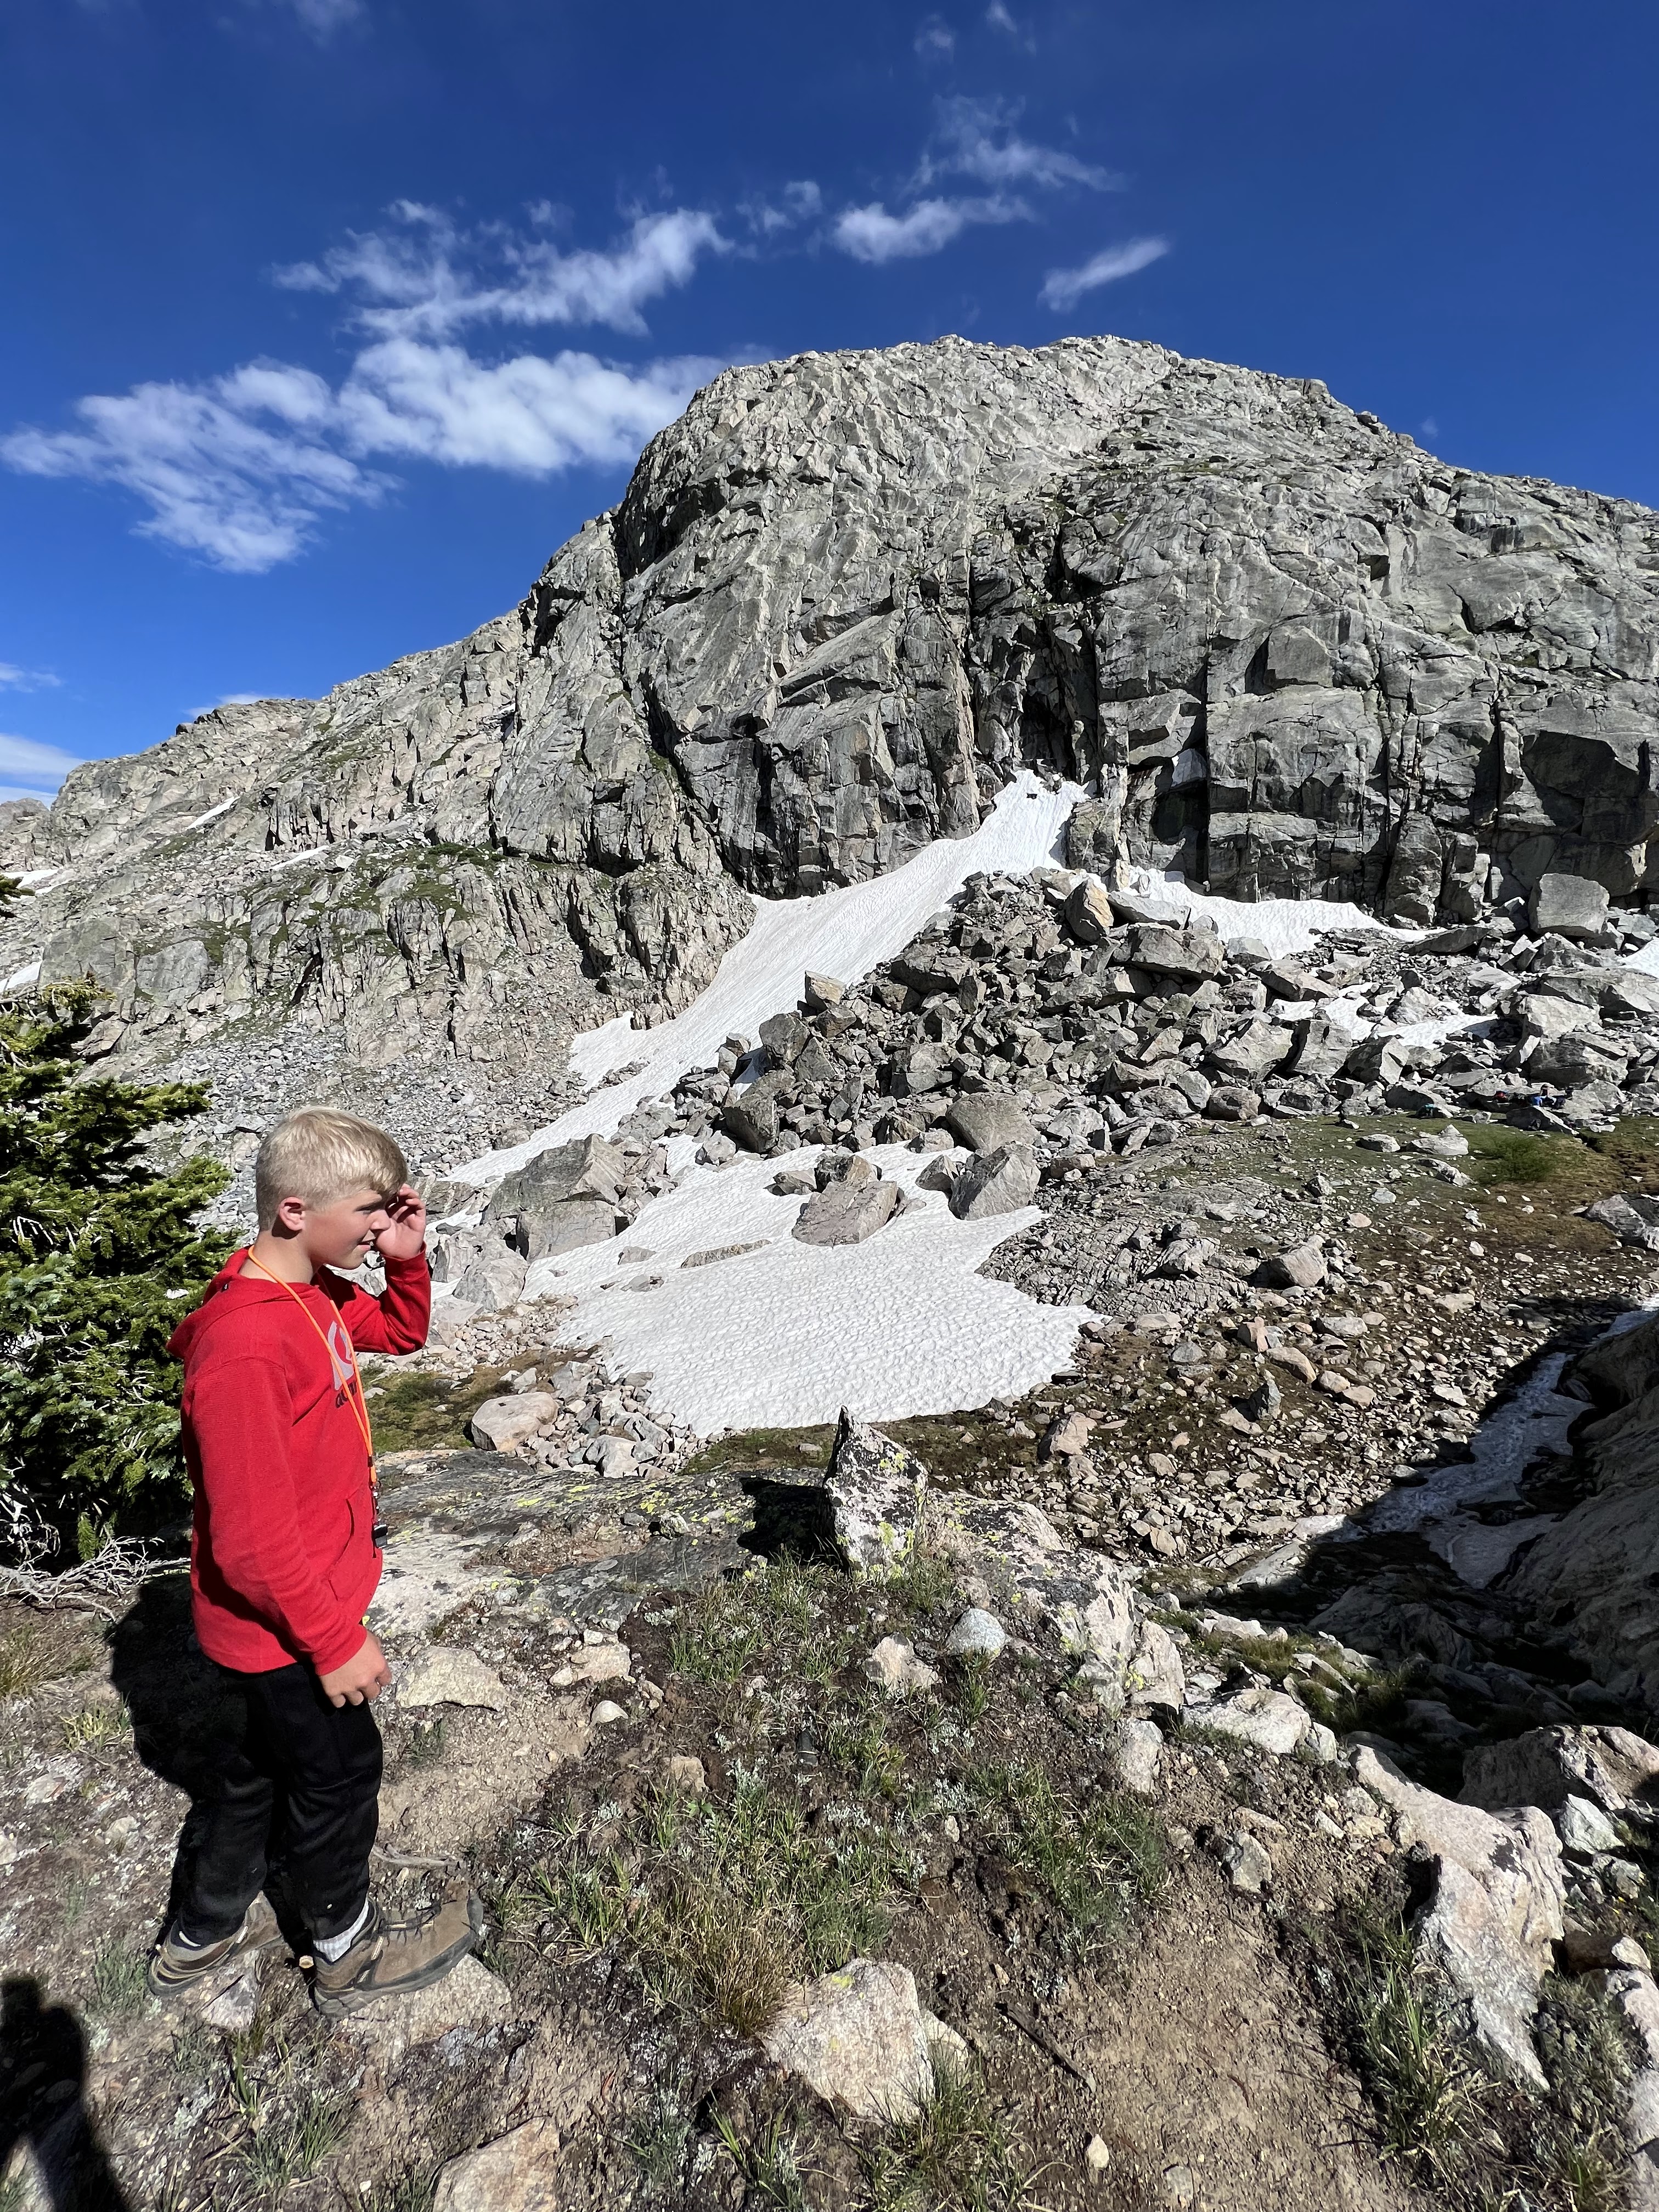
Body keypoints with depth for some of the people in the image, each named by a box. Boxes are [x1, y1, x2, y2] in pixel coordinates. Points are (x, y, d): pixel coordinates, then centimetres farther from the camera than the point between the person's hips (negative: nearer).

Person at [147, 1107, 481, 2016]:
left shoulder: (314, 1294, -6)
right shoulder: (243, 1346, -34)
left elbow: (399, 1333, 14)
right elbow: (251, 1541, -29)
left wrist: (407, 1258, -6)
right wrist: (335, 1640, -17)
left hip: (303, 1607, 8)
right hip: (282, 1629, -8)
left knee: (268, 1759, 28)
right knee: (338, 1771, 16)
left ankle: (204, 1933, 53)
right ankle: (350, 1953, 43)